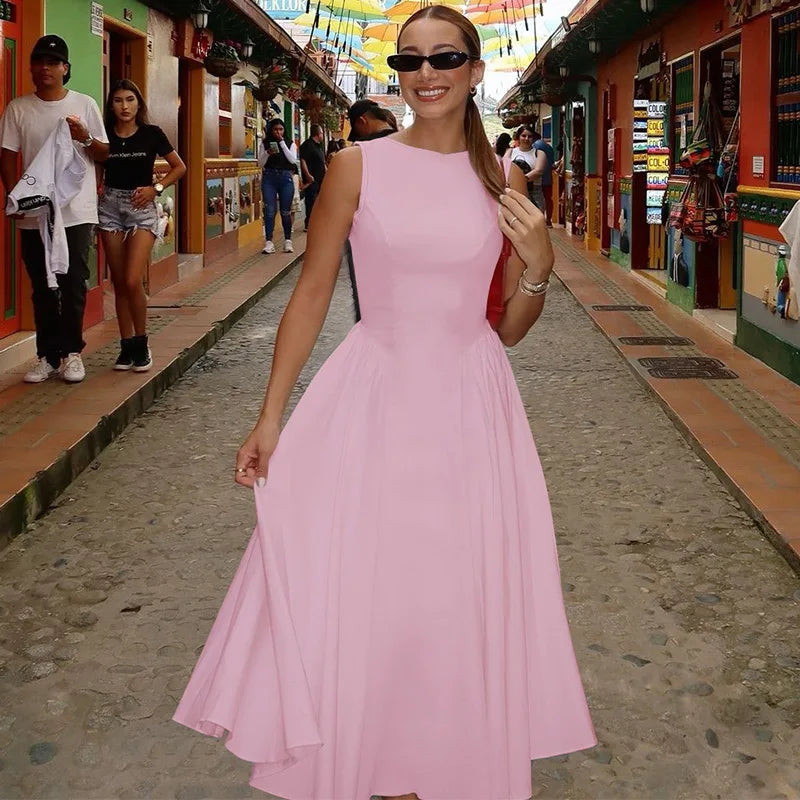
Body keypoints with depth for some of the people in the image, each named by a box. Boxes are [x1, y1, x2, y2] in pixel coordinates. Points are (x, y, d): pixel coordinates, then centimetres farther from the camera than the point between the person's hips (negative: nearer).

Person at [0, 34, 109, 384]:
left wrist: (85, 138, -14)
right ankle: (47, 355, 12)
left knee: (74, 285, -2)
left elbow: (103, 154, 7)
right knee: (42, 288, 6)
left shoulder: (84, 104, 4)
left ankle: (71, 352, 9)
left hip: (77, 213, -1)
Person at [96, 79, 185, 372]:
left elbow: (179, 167, 6)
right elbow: (98, 172, 16)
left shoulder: (151, 134, -1)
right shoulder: (104, 136, 5)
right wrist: (97, 189, -4)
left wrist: (156, 188, -7)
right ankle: (126, 345, 14)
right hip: (110, 207, 3)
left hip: (142, 208, -3)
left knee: (133, 281, -15)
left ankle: (141, 343, 2)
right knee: (119, 282, 5)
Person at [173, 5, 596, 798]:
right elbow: (311, 295, -1)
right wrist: (269, 419, -3)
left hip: (472, 405, 2)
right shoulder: (358, 167, -3)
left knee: (464, 591, 9)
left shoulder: (501, 181, 4)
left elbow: (510, 328, 9)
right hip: (376, 398, -2)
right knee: (358, 590, 4)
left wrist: (536, 268, -11)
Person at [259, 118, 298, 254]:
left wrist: (282, 142, -9)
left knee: (285, 211, 4)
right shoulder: (265, 144, 8)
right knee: (269, 210, -7)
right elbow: (260, 163, 5)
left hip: (286, 178, 0)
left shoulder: (290, 144, 8)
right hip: (269, 178, 0)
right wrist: (267, 153, -14)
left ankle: (287, 241, 13)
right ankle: (269, 242, -7)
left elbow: (293, 160, -8)